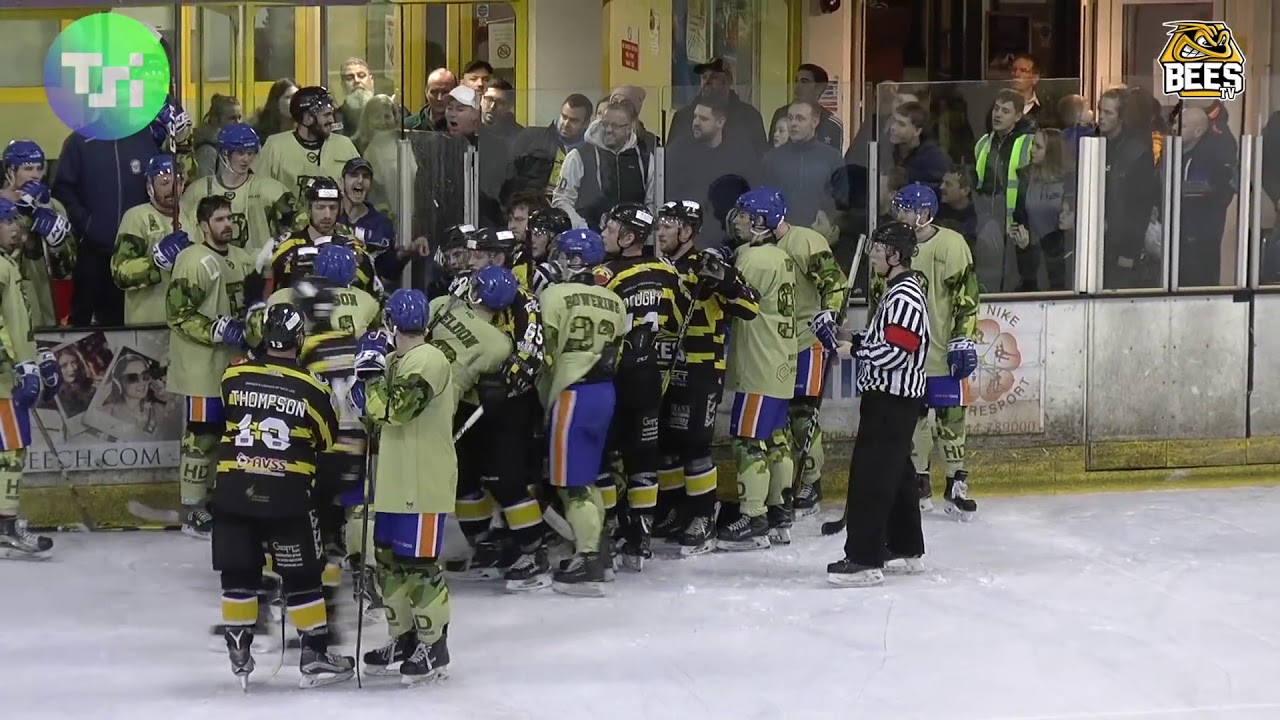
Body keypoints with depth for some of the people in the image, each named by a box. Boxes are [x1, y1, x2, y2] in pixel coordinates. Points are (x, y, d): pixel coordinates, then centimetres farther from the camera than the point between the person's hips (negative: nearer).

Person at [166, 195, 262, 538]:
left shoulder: (242, 259, 13)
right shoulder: (193, 261, -13)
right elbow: (178, 313, -18)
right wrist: (218, 330, -22)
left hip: (235, 363, 9)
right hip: (202, 365, -9)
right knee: (203, 435, -7)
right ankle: (193, 512, -2)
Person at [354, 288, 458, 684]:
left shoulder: (427, 360, -17)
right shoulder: (401, 361, 13)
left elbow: (392, 409, -26)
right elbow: (383, 412, 17)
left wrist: (372, 372, -15)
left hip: (424, 484, -10)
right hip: (397, 481, 10)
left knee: (418, 563, -4)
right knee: (390, 559, 15)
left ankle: (433, 646, 4)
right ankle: (403, 640, 26)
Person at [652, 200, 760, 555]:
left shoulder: (707, 266, -12)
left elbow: (750, 307, -20)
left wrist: (725, 278, -32)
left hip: (701, 371, -8)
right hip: (667, 370, 8)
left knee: (694, 444, -8)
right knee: (665, 442, 12)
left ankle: (703, 521, -2)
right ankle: (673, 513, 24)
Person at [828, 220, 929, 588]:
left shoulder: (905, 296, -18)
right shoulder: (898, 290, 15)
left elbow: (895, 352, -25)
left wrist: (855, 347, -16)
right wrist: (855, 338, 8)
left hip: (892, 399, -11)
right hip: (890, 396, 11)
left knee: (871, 474, -12)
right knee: (895, 472, 17)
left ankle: (864, 560, -13)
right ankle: (906, 550, 25)